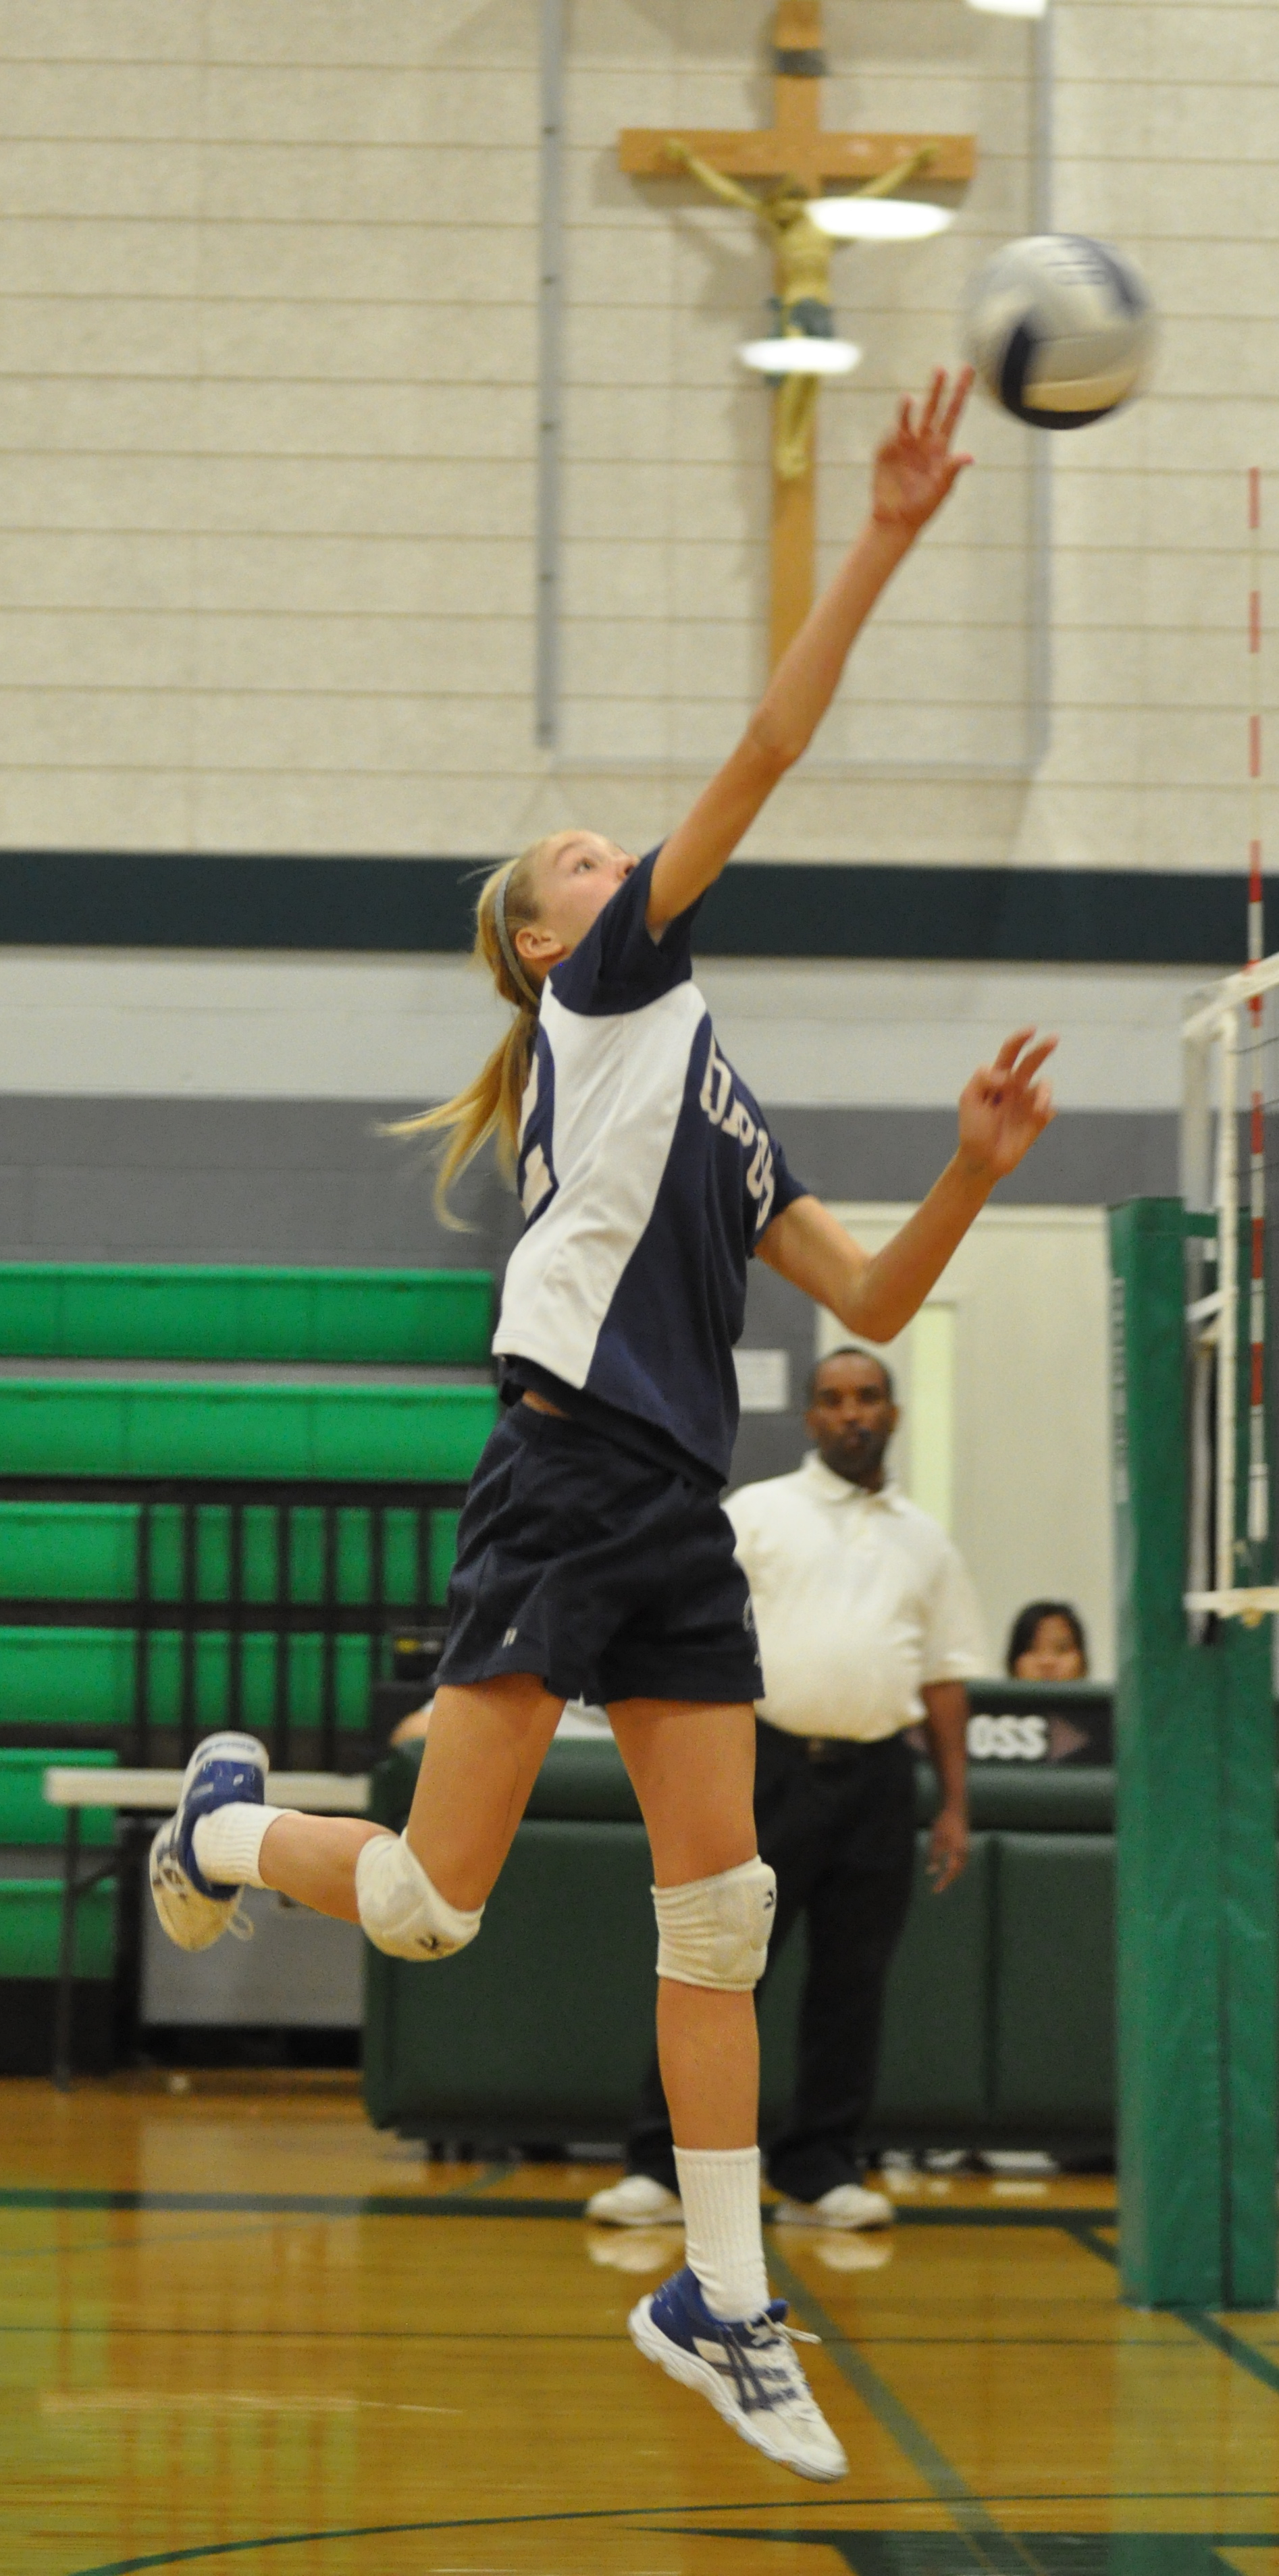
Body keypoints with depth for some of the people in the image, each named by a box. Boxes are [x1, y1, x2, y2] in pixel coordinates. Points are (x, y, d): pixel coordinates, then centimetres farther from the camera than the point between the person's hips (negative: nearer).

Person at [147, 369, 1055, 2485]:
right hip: (568, 1483, -8)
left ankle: (724, 2303, 10)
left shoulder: (723, 1109, 24)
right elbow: (766, 752, -6)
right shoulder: (608, 992, 3)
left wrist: (973, 1168, 3)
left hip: (683, 1518, 8)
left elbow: (872, 1304, 18)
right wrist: (885, 544, -9)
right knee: (432, 1909, -7)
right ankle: (232, 1818, 24)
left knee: (722, 1910, 5)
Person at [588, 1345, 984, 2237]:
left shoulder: (925, 1541, 15)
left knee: (853, 1980, 4)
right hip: (771, 1761, -3)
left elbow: (946, 1671, 16)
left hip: (877, 1774, 3)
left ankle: (820, 2172, 12)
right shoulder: (756, 1514, 5)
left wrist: (956, 1803, 9)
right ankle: (663, 2169, -2)